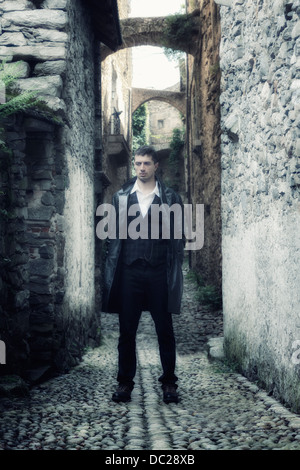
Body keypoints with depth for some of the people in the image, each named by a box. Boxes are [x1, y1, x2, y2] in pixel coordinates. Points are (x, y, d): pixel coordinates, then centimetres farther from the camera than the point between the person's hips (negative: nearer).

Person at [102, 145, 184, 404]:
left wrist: (175, 271, -2)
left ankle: (169, 382, 15)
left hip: (159, 272, -1)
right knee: (127, 330, 6)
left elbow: (178, 237, 5)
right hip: (129, 271, 1)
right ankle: (125, 382, 17)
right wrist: (112, 270, 2)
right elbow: (114, 234, 9)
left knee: (165, 330, 5)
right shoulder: (121, 196, 10)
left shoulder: (171, 198, 6)